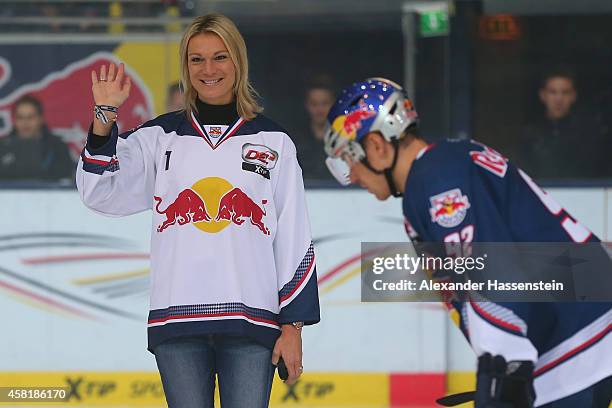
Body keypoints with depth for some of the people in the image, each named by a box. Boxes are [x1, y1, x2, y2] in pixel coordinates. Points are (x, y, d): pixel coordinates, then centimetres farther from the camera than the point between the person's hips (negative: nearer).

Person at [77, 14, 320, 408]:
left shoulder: (273, 141, 9)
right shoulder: (160, 136, 11)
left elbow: (295, 239, 7)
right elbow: (101, 193, -1)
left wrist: (293, 324, 2)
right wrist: (105, 116, -11)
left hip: (251, 320, -1)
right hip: (178, 319, 1)